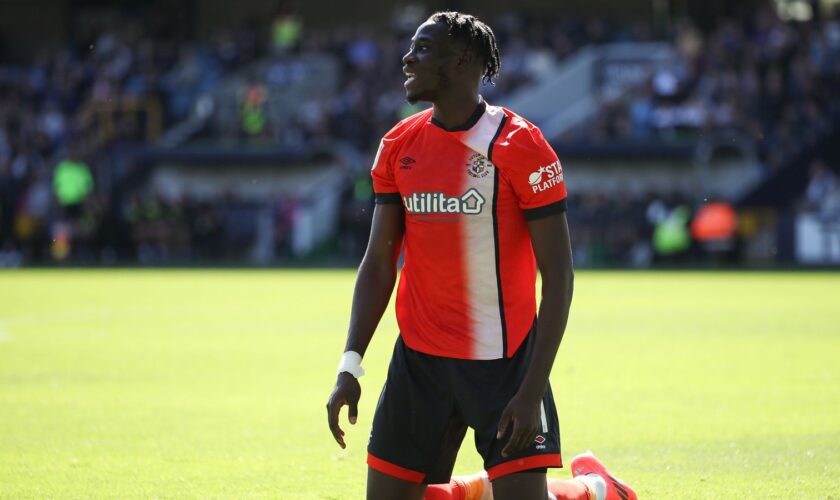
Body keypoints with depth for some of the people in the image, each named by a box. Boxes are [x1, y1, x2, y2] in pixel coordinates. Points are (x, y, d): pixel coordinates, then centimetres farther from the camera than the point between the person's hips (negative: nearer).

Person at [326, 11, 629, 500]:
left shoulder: (520, 146, -10)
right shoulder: (398, 146, 6)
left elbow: (558, 275, -11)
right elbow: (379, 263, 9)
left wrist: (532, 390, -17)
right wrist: (350, 367, -1)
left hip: (504, 363, -5)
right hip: (418, 363, 5)